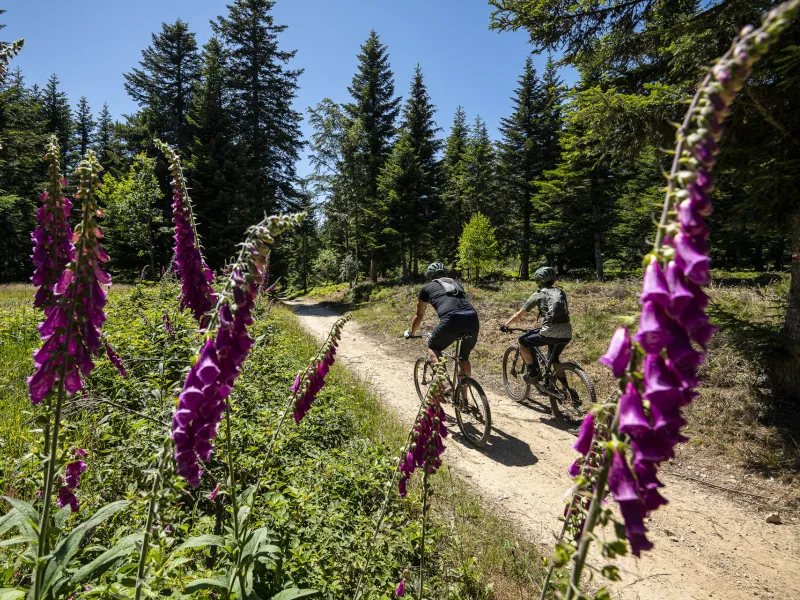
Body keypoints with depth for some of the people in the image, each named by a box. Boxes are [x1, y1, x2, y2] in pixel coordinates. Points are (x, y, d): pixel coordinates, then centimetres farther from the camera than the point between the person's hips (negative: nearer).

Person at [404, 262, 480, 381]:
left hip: (451, 320, -4)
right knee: (464, 358, 25)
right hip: (473, 320, 4)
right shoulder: (457, 284, 34)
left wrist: (411, 333, 49)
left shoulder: (426, 288, 23)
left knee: (433, 348, 21)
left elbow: (419, 316, 32)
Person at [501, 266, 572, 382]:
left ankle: (533, 373, 13)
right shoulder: (561, 292, 19)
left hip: (550, 334, -6)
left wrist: (505, 325, 23)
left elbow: (519, 314, 9)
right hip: (567, 335, 6)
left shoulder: (538, 295, 5)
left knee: (523, 341, 15)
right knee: (554, 358, 29)